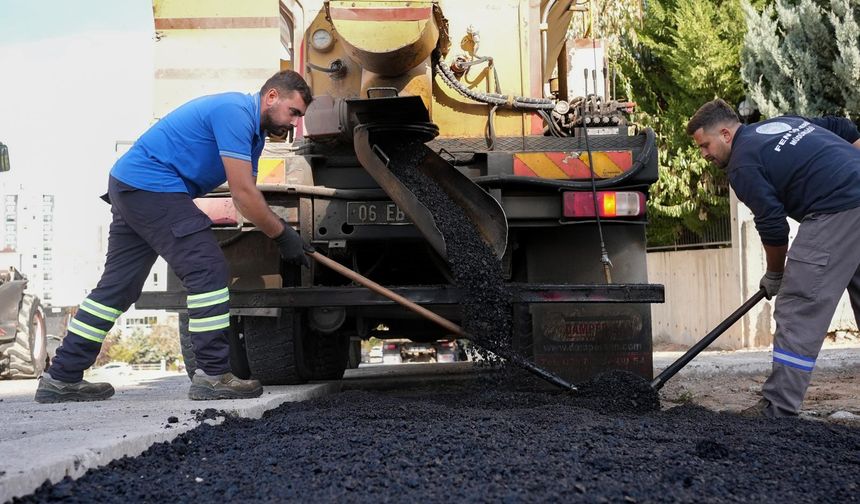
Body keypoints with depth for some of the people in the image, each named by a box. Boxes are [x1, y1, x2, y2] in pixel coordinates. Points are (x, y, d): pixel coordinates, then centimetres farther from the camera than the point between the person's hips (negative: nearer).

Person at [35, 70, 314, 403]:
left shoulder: (253, 130, 16)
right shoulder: (235, 113, -15)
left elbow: (247, 193, 13)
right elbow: (243, 195, -19)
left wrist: (278, 227, 0)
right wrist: (282, 235, -10)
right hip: (153, 186, -11)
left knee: (118, 285, 12)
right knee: (208, 273, -11)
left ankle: (61, 378, 16)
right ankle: (212, 375, -8)